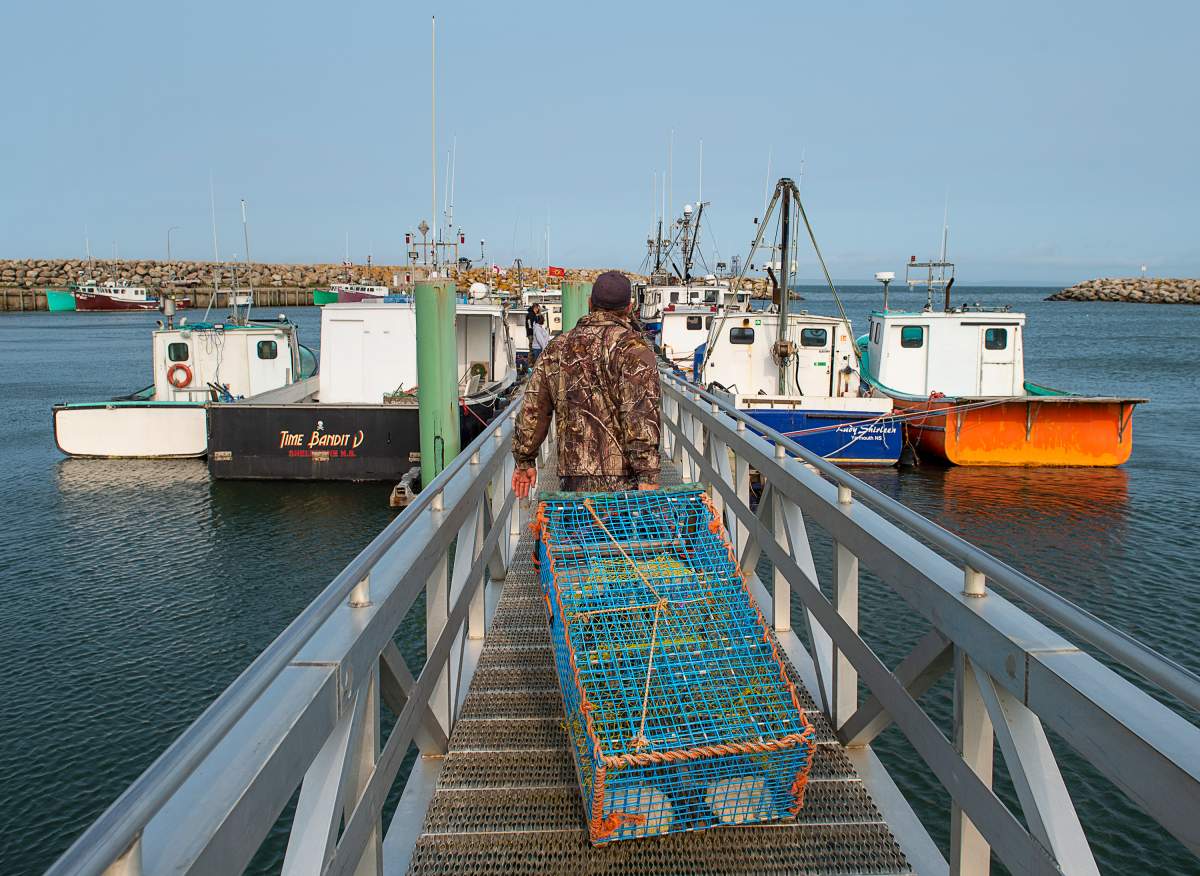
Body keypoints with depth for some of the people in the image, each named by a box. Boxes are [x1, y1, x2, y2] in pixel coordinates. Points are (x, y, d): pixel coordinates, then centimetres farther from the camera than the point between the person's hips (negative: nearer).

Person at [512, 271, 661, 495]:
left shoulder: (557, 347, 13)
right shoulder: (632, 347, -4)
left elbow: (533, 410, 16)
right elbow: (642, 415, -14)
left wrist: (524, 461, 26)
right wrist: (648, 476, -16)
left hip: (573, 479, 5)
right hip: (622, 480, -5)